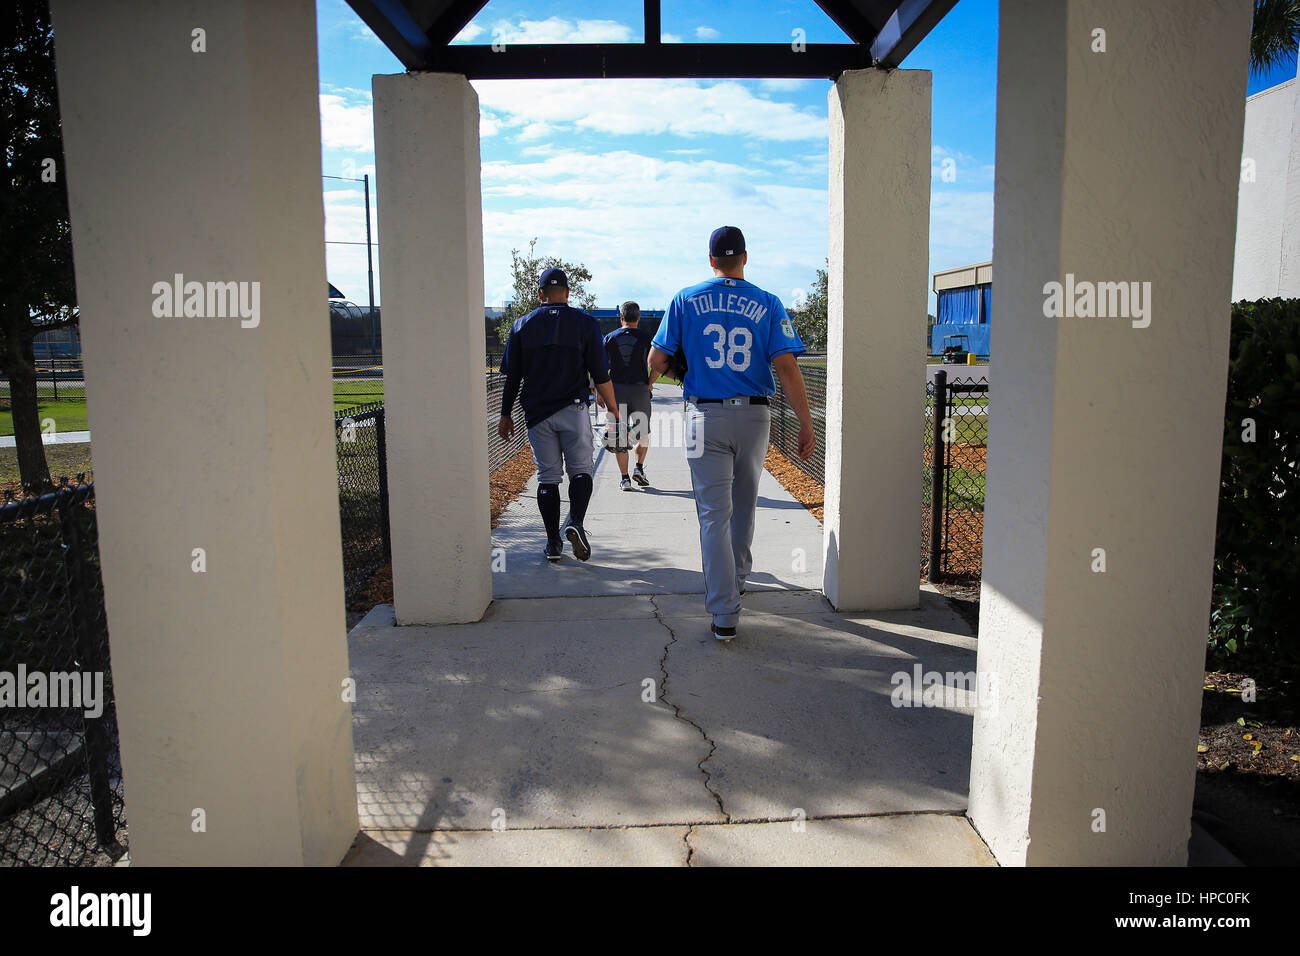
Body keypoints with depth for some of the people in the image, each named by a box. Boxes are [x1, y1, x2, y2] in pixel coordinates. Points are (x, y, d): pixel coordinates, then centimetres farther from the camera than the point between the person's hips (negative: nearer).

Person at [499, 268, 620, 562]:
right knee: (580, 469, 7)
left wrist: (505, 415, 14)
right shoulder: (585, 322, 3)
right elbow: (600, 375, 0)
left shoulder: (522, 325, 7)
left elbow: (512, 376, 7)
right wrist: (614, 411, 8)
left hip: (536, 412, 2)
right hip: (574, 409, -2)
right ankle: (575, 522, -18)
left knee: (547, 476, 7)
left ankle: (553, 542, 7)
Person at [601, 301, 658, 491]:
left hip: (617, 390, 1)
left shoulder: (610, 338, 5)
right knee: (643, 432, 16)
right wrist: (649, 383, 11)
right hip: (640, 390, -1)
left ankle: (624, 477, 3)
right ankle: (639, 467, 4)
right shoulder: (645, 338, 1)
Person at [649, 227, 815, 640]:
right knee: (743, 504, 21)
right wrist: (805, 422, -7)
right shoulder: (767, 304, 1)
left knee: (714, 513, -1)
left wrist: (654, 377, 25)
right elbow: (786, 365, -9)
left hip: (706, 417, -1)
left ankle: (725, 614, -7)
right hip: (754, 416, 2)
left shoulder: (687, 300, 1)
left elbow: (656, 360, 1)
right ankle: (736, 579, 39)